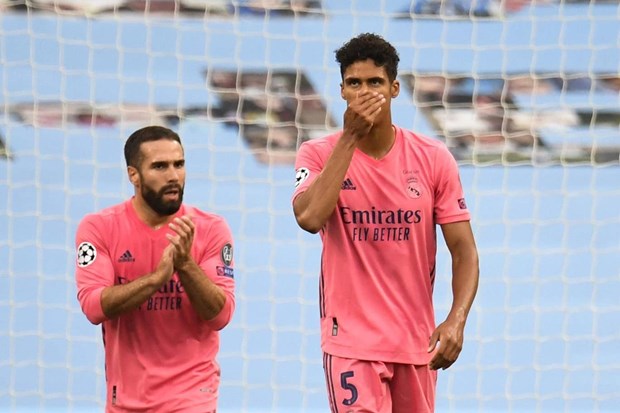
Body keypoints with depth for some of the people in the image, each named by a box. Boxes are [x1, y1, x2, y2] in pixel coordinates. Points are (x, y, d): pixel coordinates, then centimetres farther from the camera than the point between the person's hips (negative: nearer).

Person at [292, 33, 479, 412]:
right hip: (351, 340, -3)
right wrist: (350, 138, -18)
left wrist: (457, 320, -15)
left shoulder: (434, 158, 1)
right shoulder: (319, 154, -2)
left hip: (417, 342, 3)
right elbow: (309, 218, -22)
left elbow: (464, 250, 1)